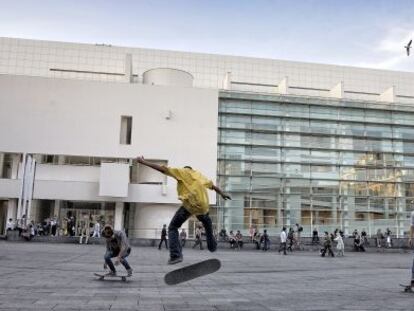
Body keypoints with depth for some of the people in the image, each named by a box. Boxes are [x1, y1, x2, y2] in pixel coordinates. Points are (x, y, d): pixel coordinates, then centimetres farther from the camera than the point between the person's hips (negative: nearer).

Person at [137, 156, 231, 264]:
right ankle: (212, 245, 35)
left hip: (189, 205, -5)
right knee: (207, 223, 36)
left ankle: (175, 255, -9)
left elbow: (162, 169, 5)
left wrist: (144, 162, 8)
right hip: (203, 206, 5)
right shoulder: (199, 175, 27)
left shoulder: (182, 171, 14)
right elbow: (213, 186, 37)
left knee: (172, 228, 8)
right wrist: (222, 194, 53)